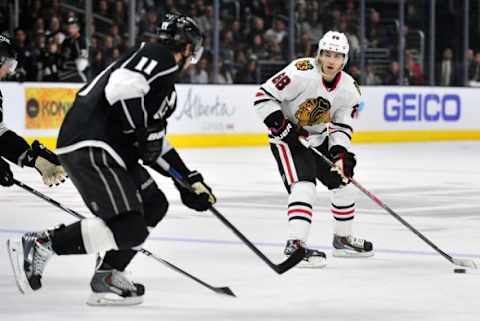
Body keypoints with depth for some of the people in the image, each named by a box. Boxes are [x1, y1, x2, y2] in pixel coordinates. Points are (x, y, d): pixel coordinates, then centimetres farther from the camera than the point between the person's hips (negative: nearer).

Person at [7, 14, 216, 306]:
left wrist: (190, 181, 28)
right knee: (129, 227, -18)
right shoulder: (160, 56, -5)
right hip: (89, 147, -11)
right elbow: (120, 88, -23)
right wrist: (145, 131, -13)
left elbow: (156, 144, 30)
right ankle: (40, 244, -13)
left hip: (110, 147, 11)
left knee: (154, 204, 18)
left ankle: (108, 275, 14)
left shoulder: (164, 76, 27)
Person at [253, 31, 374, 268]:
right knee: (304, 185, -25)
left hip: (318, 139, 7)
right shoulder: (301, 73, -27)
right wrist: (281, 126, -28)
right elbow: (263, 97, -24)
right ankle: (295, 244, -29)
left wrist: (341, 153, -19)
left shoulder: (349, 89, -9)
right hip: (287, 136, -7)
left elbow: (342, 126, -2)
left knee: (343, 182, 13)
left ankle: (342, 239, 32)